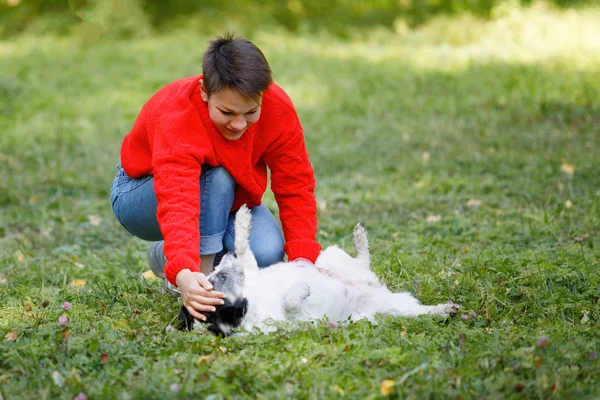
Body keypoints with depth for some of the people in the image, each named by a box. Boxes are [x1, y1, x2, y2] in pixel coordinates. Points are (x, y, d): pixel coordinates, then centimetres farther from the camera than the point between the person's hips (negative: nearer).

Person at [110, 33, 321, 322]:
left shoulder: (278, 108, -25)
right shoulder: (177, 116, -39)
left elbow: (295, 187, -20)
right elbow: (177, 203, -52)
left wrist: (303, 260, -32)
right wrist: (184, 274, -68)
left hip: (222, 198, 5)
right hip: (142, 195, -5)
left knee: (266, 253, -25)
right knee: (216, 177, -37)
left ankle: (164, 255, 1)